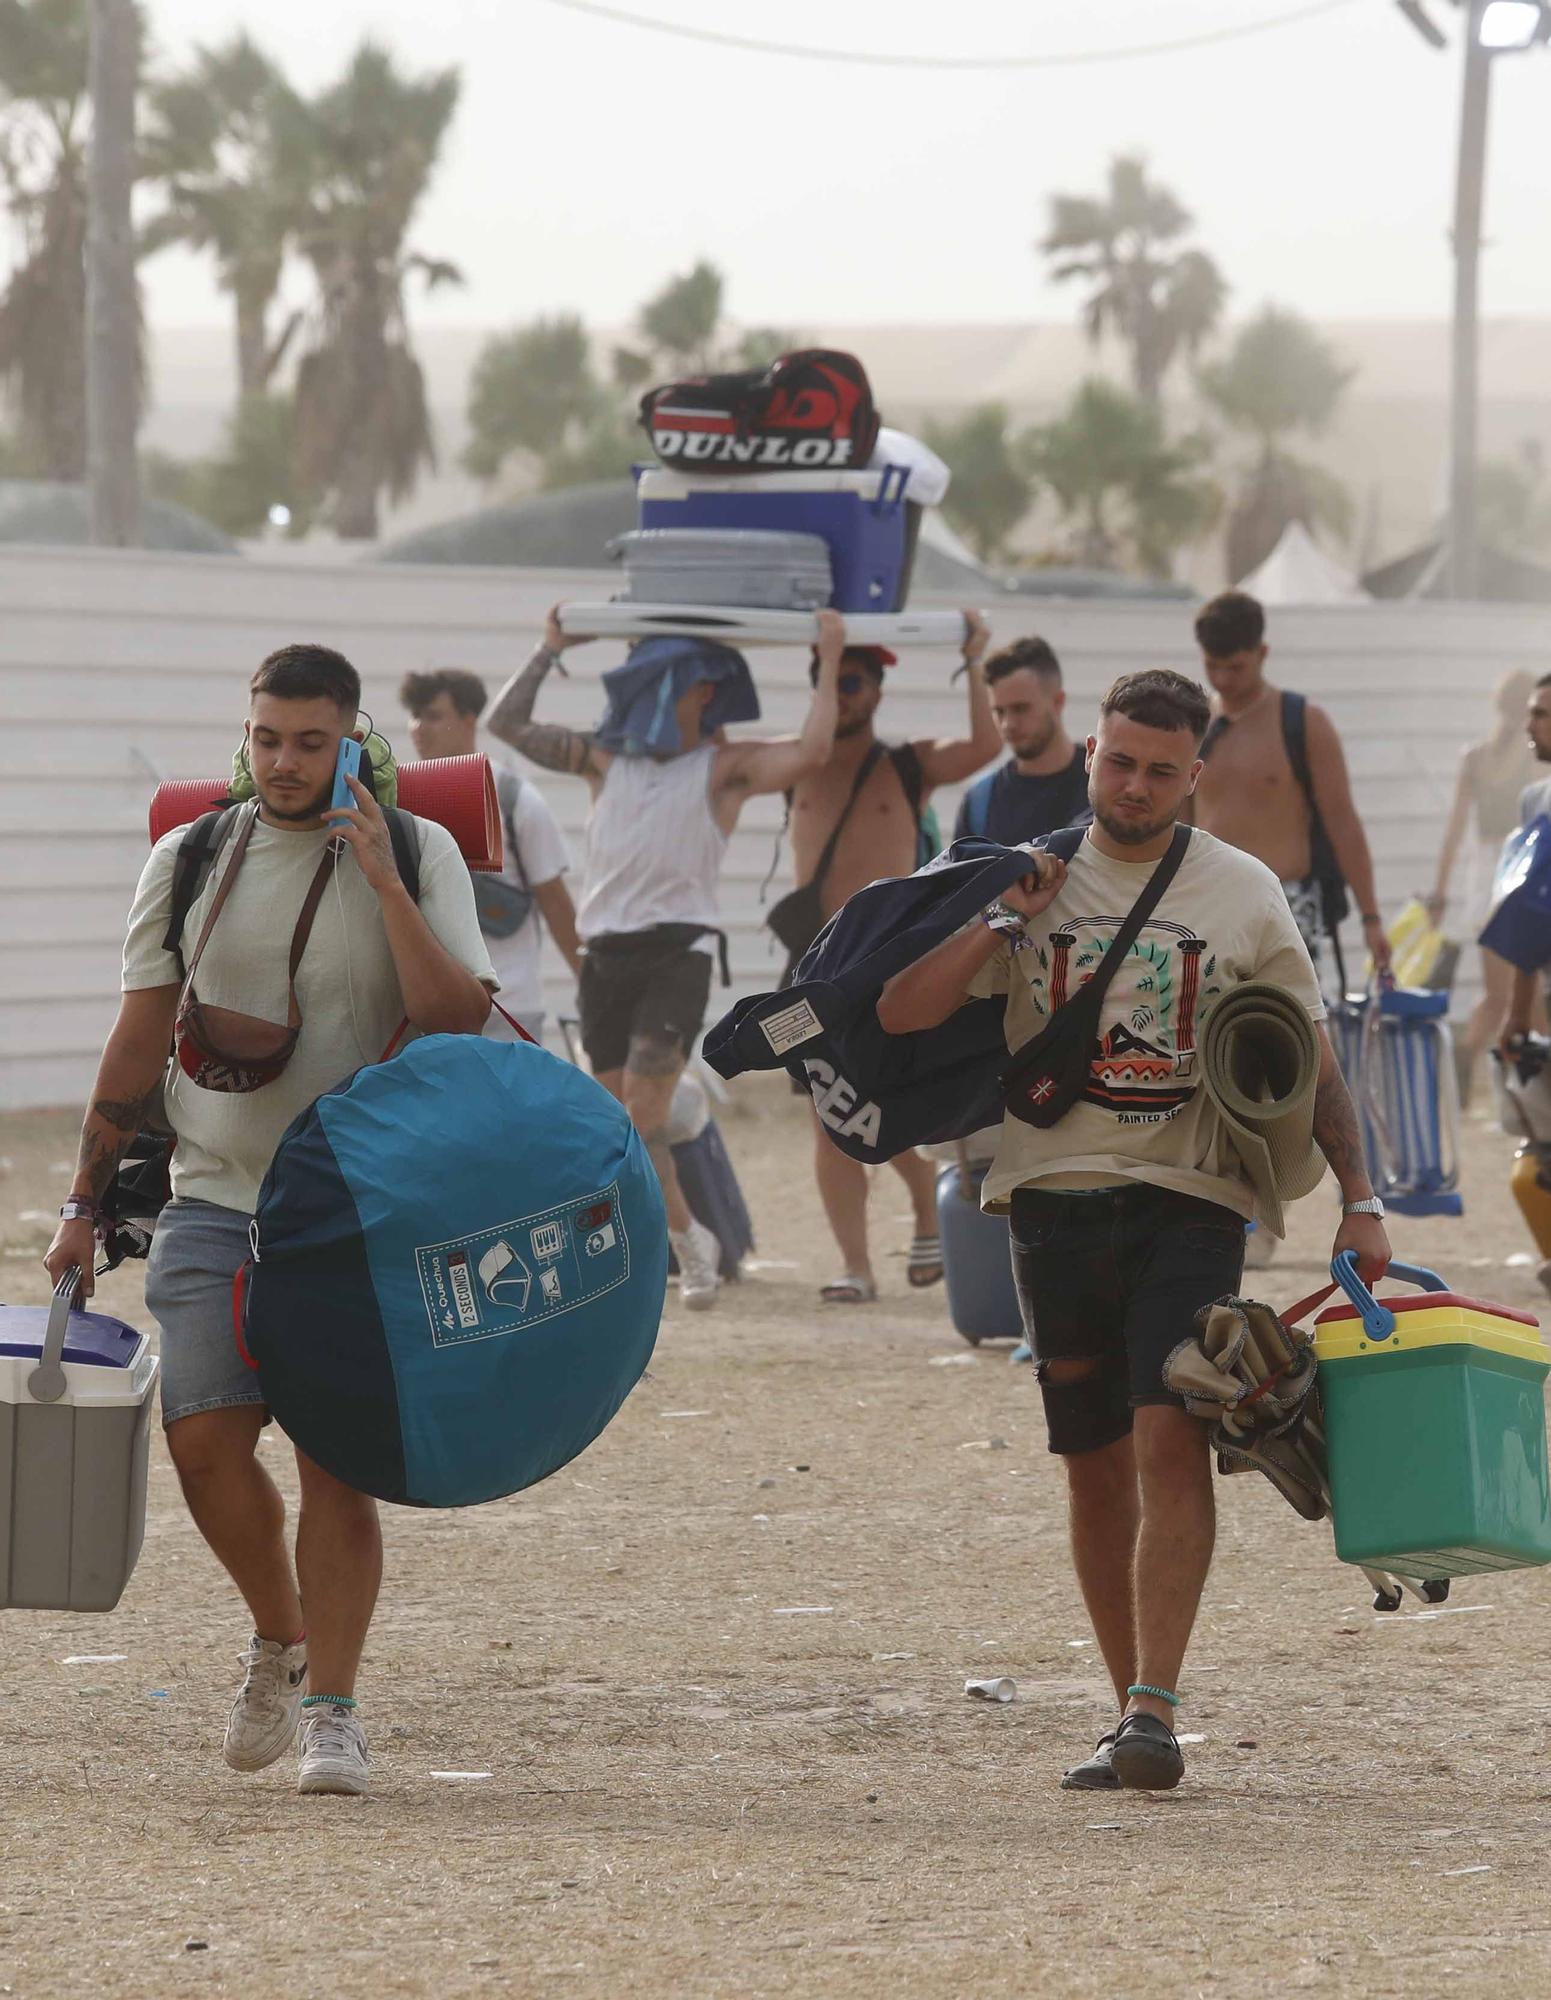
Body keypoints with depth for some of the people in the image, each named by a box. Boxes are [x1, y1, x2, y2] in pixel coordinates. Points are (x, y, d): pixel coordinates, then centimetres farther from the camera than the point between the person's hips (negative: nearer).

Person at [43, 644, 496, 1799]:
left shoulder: (418, 855, -1)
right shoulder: (189, 860, 6)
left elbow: (460, 1023, -12)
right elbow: (139, 1047, 11)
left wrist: (382, 880, -18)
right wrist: (87, 1205, 9)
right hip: (216, 1199, 2)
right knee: (206, 1438, -9)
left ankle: (332, 1707, -1)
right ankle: (281, 1638, 17)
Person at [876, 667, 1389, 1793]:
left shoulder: (1244, 894, 5)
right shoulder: (1038, 879, 8)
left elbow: (1313, 1062, 10)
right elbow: (900, 1013, 1)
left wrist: (1358, 1198, 1)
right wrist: (1007, 919, -7)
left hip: (1190, 1202, -2)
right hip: (1056, 1195, 2)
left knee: (1170, 1439, -18)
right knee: (1096, 1466, 7)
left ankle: (1153, 1713, -23)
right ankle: (1132, 1715, 16)